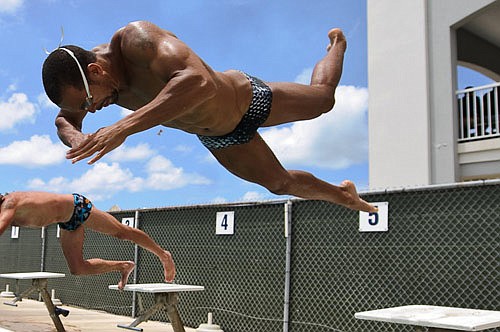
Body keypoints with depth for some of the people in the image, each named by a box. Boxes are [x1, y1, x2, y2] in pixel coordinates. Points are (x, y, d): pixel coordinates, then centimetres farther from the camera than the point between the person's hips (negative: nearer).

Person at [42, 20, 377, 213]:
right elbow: (64, 119, 0)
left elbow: (199, 81, -60)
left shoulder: (138, 39, -43)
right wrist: (76, 136, -26)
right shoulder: (85, 76, -20)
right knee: (281, 184, 21)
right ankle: (343, 195, 49)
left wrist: (126, 126, -64)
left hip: (244, 100, -6)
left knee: (323, 98, 22)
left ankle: (337, 43, 55)